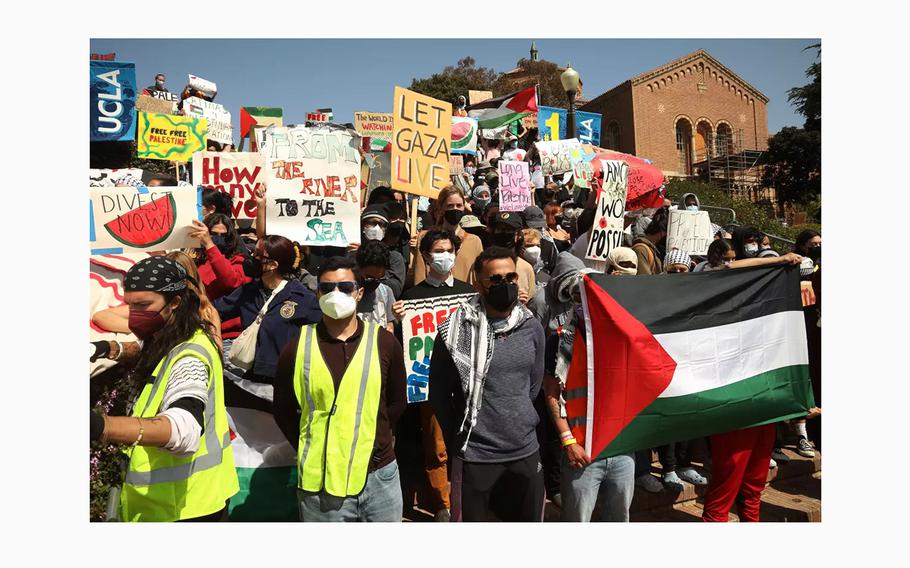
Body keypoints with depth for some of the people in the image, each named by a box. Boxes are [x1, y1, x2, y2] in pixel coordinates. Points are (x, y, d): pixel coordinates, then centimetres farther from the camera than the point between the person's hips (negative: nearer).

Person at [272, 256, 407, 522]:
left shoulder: (384, 342, -3)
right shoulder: (297, 348, -5)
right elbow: (283, 410, 6)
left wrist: (373, 439, 4)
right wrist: (310, 448, 2)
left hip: (380, 476, 1)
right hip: (320, 483, -1)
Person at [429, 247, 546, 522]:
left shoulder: (532, 327, 1)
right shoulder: (457, 329, -11)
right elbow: (439, 393, -3)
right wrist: (458, 439, 2)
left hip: (526, 451, 4)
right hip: (475, 455, -4)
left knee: (530, 518, 18)